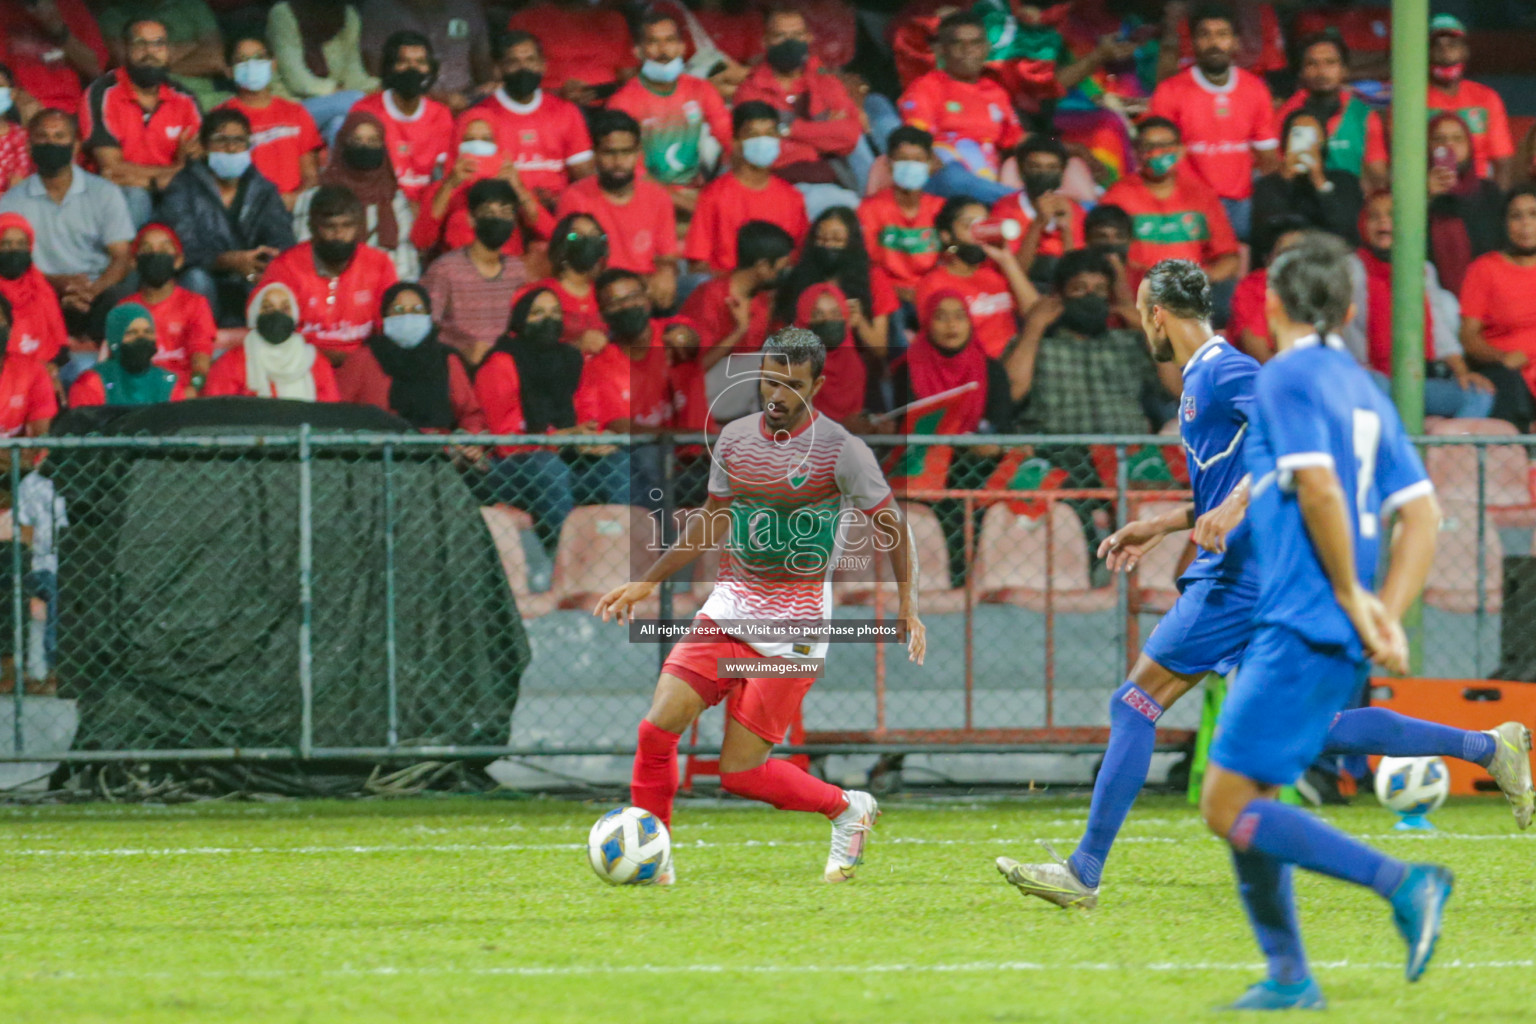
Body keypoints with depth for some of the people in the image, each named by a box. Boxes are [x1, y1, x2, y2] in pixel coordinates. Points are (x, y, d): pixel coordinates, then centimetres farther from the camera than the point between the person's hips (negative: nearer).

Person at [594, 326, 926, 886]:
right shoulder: (734, 438, 6)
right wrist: (647, 583, 22)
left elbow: (891, 525, 2)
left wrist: (907, 606, -5)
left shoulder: (842, 451, -10)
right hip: (730, 606, 5)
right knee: (657, 728, -12)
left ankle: (848, 810, 16)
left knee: (739, 772, -8)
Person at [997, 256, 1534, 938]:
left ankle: (1084, 873, -7)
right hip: (1260, 577, 10)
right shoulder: (1201, 377, 21)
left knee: (1135, 704, -7)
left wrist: (1233, 507, -32)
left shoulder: (1224, 370, -10)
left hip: (1237, 577, -10)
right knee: (1317, 725, 10)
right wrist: (1158, 528, 27)